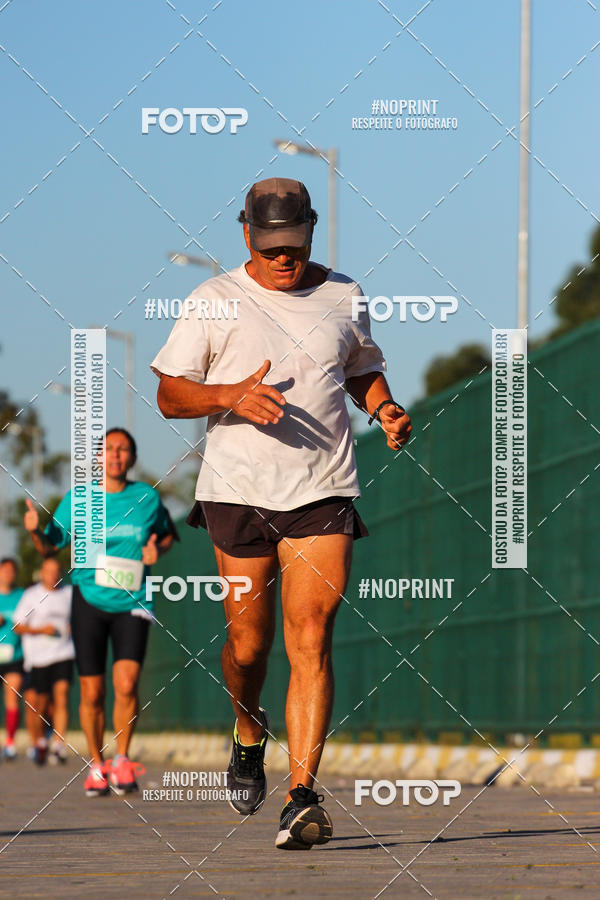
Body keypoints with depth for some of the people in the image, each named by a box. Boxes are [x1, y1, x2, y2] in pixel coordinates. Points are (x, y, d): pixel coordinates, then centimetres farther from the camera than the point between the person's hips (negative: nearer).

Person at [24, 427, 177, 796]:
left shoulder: (148, 498, 1)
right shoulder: (77, 499, 0)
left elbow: (167, 534, 19)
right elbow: (50, 545, 7)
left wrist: (157, 551, -3)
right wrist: (35, 530, -14)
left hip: (132, 604, -1)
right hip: (90, 601, 1)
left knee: (127, 683, -18)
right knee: (92, 693, 1)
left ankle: (122, 760, 1)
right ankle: (96, 765, 21)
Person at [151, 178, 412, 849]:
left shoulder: (342, 296, 11)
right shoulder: (213, 302, 3)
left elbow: (363, 371, 26)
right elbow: (169, 396, 2)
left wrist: (384, 408, 3)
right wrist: (231, 395, -17)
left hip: (324, 491, 1)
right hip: (238, 490, -1)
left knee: (310, 639, -11)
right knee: (248, 641, 4)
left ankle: (302, 796, -15)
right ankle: (248, 735, 37)